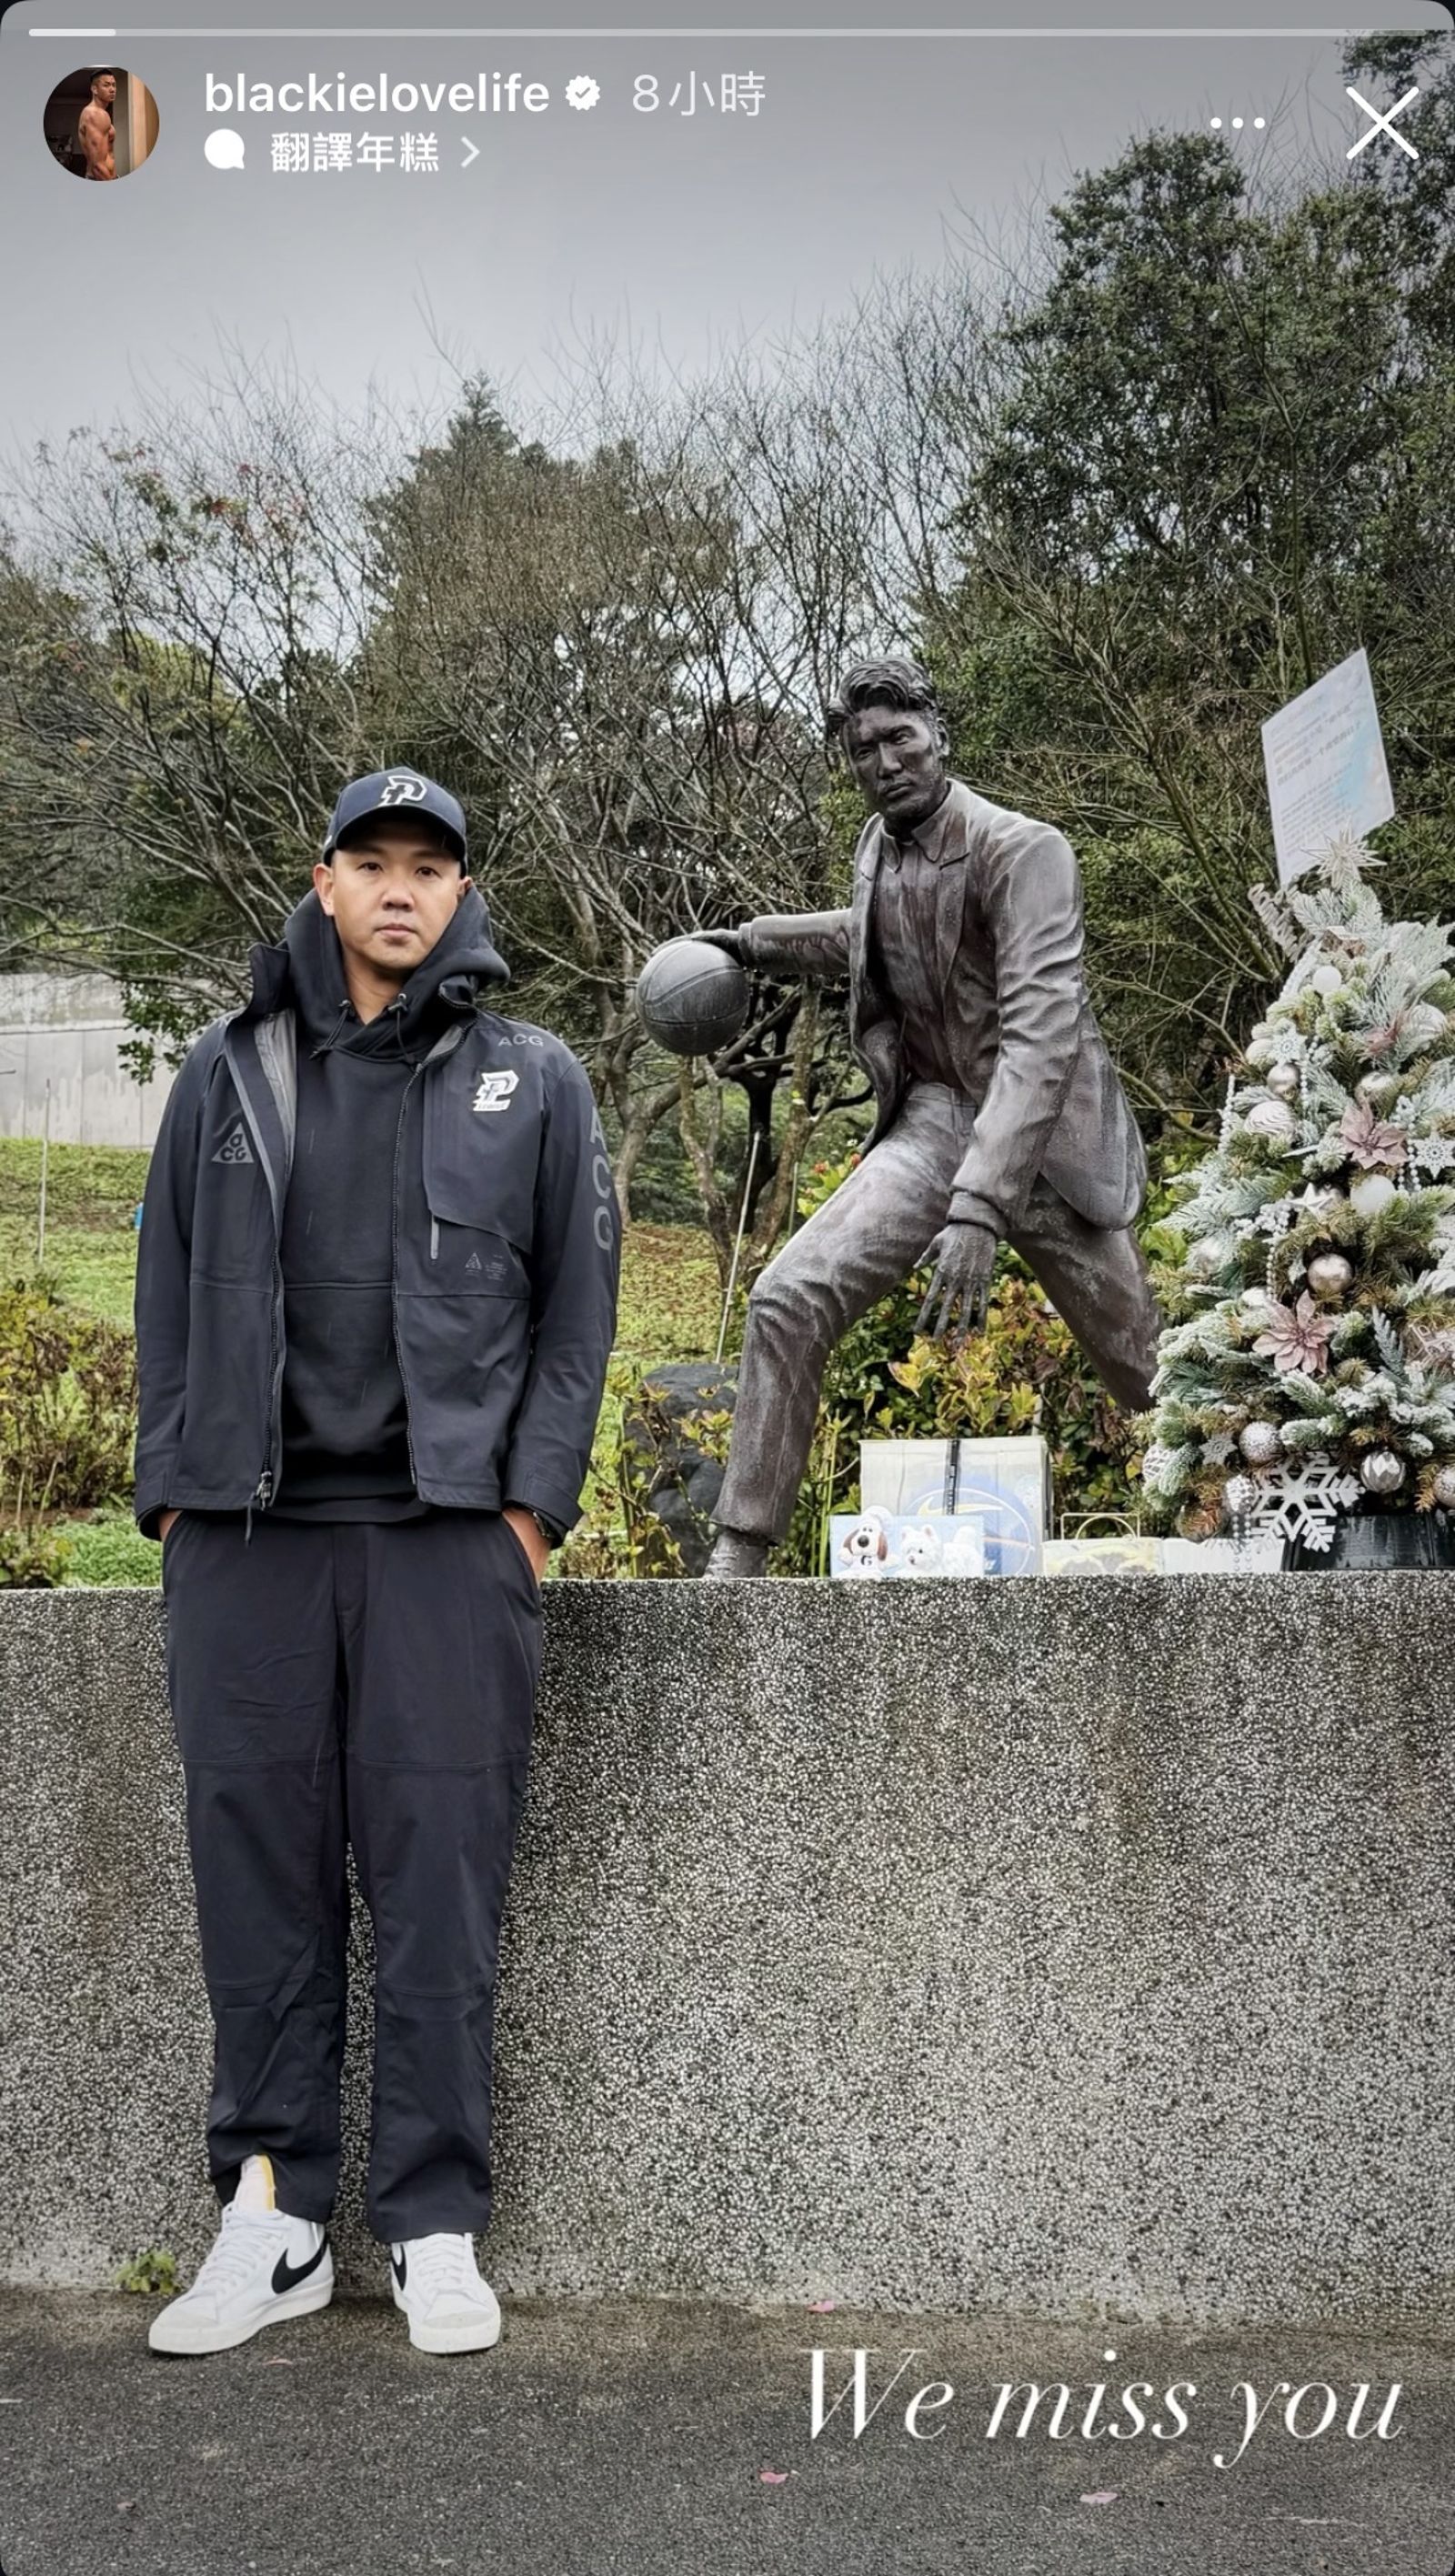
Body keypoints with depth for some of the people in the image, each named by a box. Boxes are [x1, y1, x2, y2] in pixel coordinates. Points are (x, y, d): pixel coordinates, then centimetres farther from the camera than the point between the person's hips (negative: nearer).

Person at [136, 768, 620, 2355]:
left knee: (440, 1879, -1)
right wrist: (171, 1492, 5)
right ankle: (270, 2219, 14)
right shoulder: (228, 1073, 13)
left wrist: (533, 1505, -1)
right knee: (258, 1876, 3)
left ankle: (436, 2230, 9)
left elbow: (578, 1308, 8)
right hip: (249, 1531, 2)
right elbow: (168, 1294, 14)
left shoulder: (534, 1081, 10)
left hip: (447, 1531, -1)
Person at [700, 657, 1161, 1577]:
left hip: (1044, 1137, -4)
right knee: (789, 1299, -16)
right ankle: (737, 1562, -9)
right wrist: (754, 941, 24)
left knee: (1149, 1372, 6)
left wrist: (979, 1211, -40)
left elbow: (1042, 1030, -30)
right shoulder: (879, 846, 4)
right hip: (933, 1121, 5)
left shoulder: (1022, 851, -19)